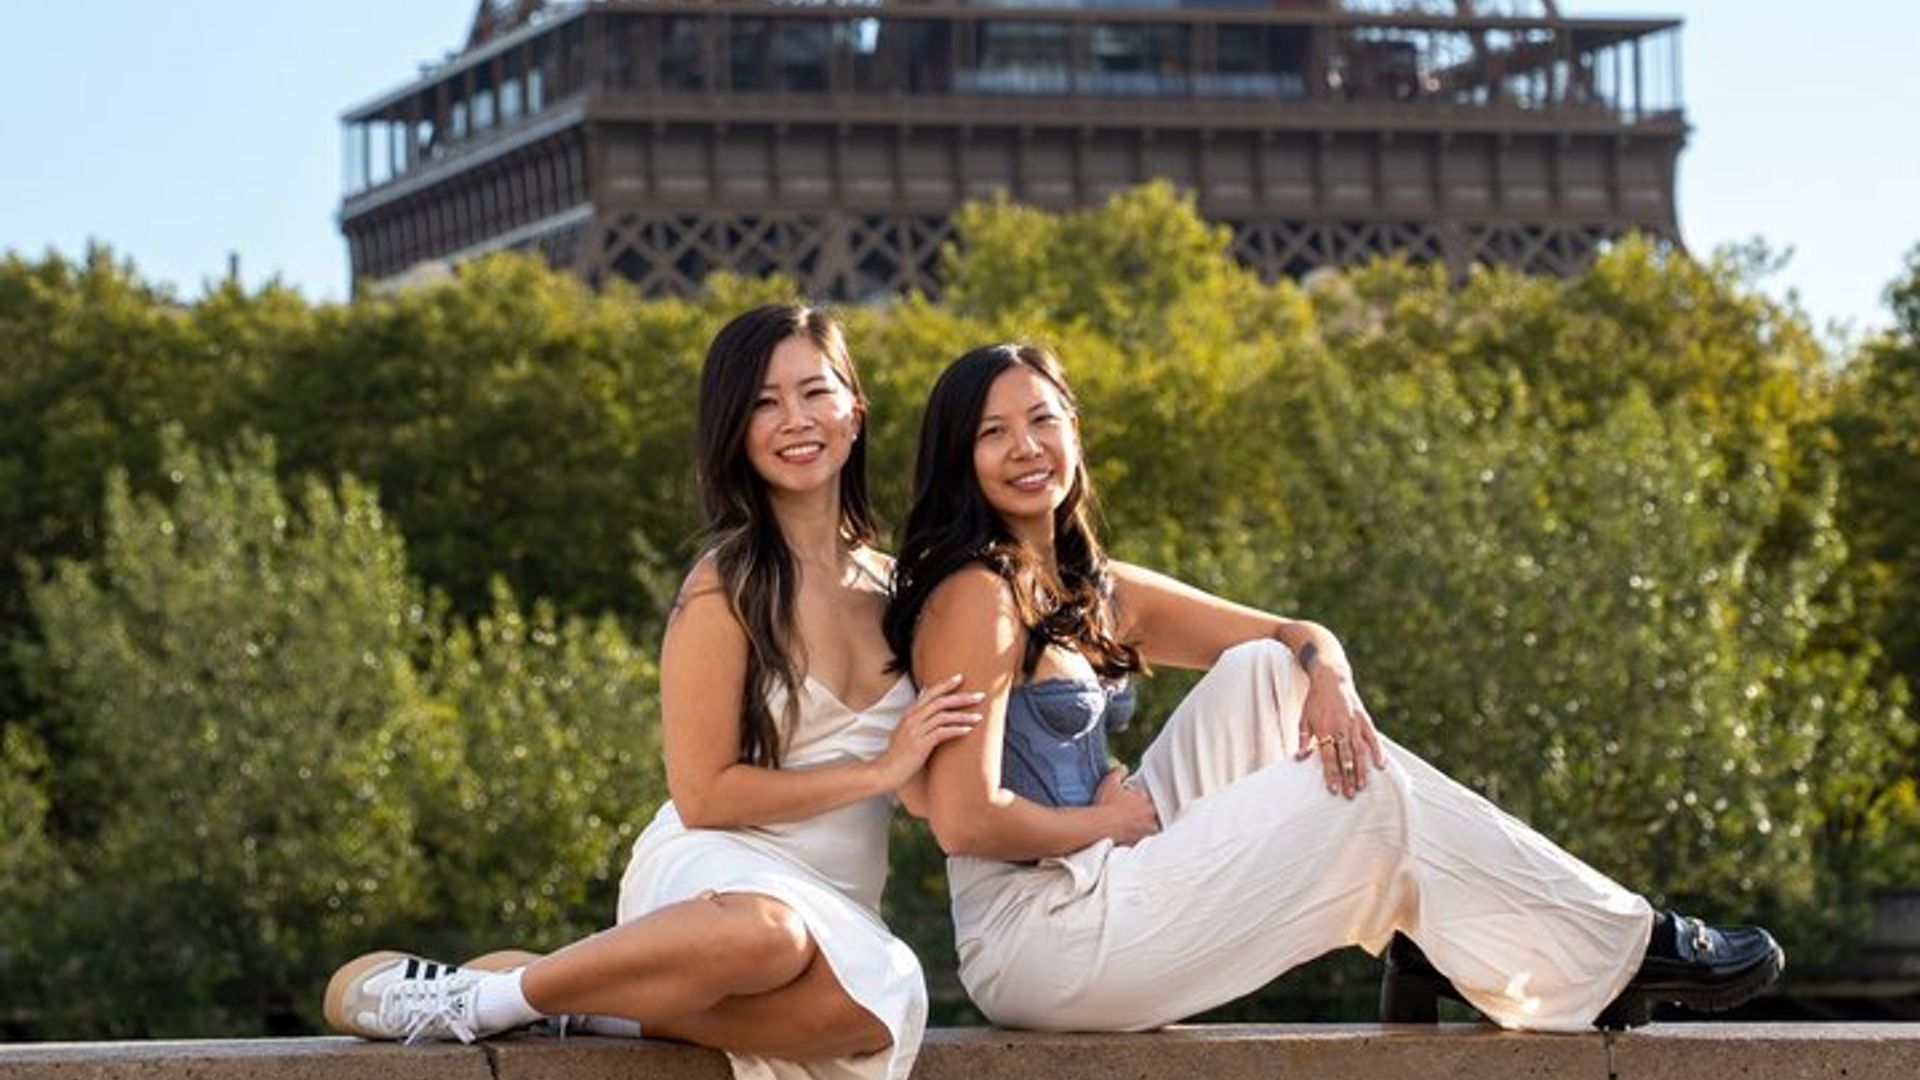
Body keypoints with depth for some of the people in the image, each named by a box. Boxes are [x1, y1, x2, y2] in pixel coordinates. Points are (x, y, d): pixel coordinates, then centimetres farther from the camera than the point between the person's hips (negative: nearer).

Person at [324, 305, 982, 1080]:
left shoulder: (885, 586, 14)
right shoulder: (730, 586, -5)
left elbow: (923, 789, 25)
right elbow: (704, 796, -10)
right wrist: (875, 771, -11)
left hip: (832, 912, 5)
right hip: (712, 875, -5)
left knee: (885, 1001, -36)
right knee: (766, 933, -45)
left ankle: (594, 1004, -16)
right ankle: (469, 998, -22)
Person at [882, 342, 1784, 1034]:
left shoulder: (1098, 593, 14)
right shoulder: (974, 598, -12)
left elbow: (1303, 639, 16)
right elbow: (964, 819, -21)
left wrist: (1327, 676, -8)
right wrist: (1111, 821, -7)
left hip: (1102, 895, 8)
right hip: (1039, 939, -8)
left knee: (1266, 673, 4)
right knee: (1369, 792, -3)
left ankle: (1425, 943, -1)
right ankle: (1619, 947, 6)